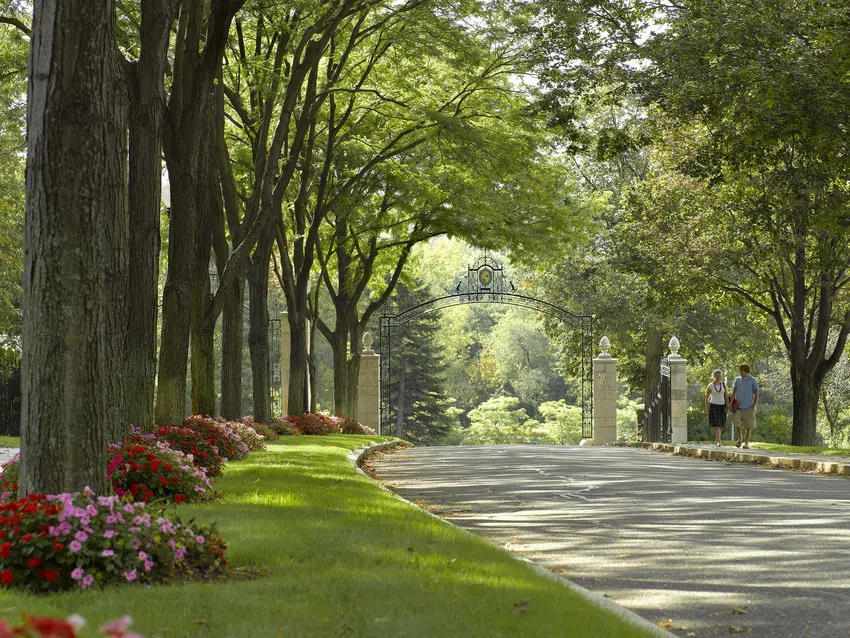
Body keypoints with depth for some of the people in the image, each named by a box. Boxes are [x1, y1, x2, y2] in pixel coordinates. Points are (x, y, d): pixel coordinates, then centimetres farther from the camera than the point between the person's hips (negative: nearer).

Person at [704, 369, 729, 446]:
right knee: (716, 424, -14)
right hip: (714, 406, -3)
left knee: (720, 425, 7)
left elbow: (726, 396, 3)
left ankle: (716, 440, 24)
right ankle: (719, 442, -19)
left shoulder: (723, 384, 3)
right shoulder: (710, 386, -5)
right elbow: (707, 398, 1)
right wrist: (707, 409, -3)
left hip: (722, 406, 3)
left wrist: (727, 406, -6)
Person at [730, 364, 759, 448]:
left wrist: (753, 406, -6)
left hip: (748, 407, -2)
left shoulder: (753, 380, 0)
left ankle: (747, 442, 13)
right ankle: (740, 438, 13)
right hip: (738, 406, 2)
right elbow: (733, 393, 12)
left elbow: (756, 395, 2)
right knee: (736, 423, -10)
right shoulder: (737, 380, 8)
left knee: (748, 426, 2)